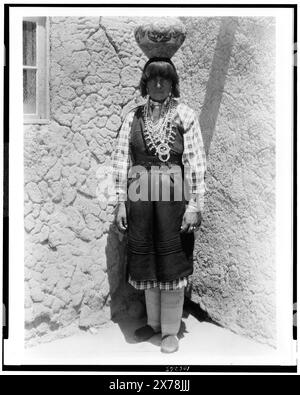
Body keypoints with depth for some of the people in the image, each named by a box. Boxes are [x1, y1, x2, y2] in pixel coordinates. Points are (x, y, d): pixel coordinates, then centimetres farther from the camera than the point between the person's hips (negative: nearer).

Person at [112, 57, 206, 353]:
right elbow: (121, 160, 5)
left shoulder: (185, 116, -1)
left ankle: (171, 330, 25)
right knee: (146, 262, 13)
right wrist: (121, 202, 1)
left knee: (171, 262, 6)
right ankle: (153, 322, 35)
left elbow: (196, 163, -6)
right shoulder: (133, 117, 7)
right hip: (140, 196, 3)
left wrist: (194, 205, -10)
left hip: (173, 196, -3)